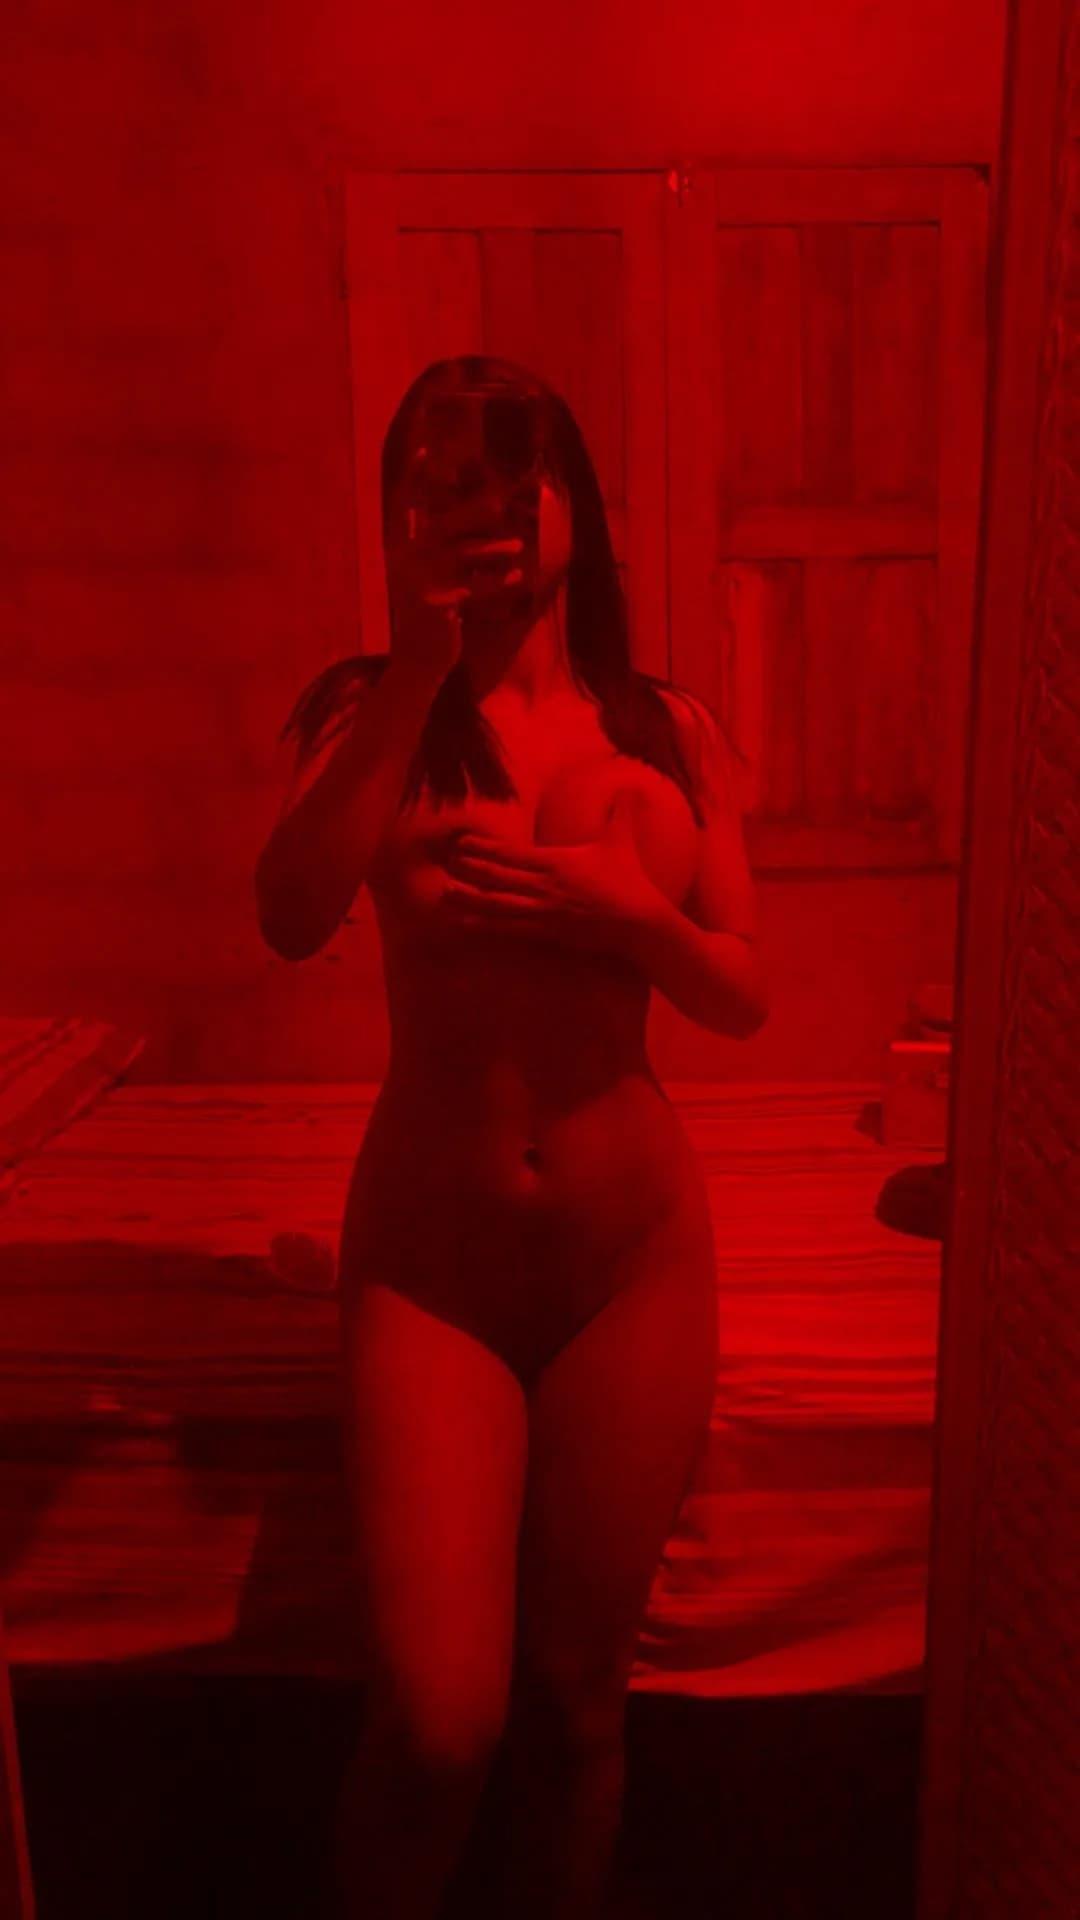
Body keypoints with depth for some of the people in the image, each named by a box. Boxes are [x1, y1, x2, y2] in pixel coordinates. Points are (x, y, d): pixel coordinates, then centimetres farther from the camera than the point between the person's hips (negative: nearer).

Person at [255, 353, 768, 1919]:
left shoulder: (670, 729, 5)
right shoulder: (367, 707, 1)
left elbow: (745, 998, 4)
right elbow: (292, 919, -18)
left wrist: (627, 915, -14)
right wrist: (422, 668, -20)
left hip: (634, 1248, 2)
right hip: (429, 1251, -1)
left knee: (572, 1699, 13)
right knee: (436, 1723, -6)